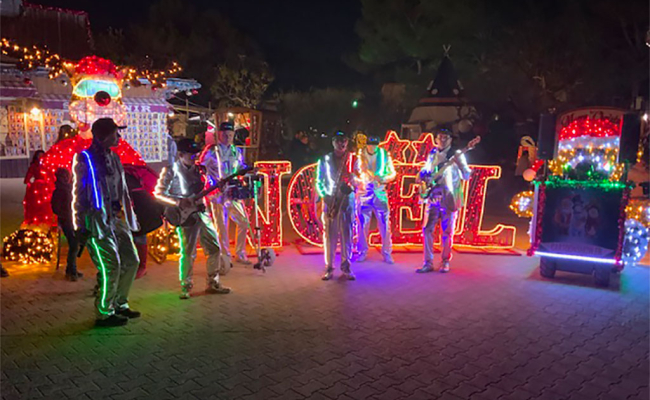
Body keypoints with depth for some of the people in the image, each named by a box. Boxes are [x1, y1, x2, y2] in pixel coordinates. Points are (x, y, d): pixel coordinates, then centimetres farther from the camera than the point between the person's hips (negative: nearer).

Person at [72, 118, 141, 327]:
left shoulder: (113, 158, 15)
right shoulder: (85, 159, -8)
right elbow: (78, 193, -9)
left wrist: (130, 218, 18)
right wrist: (80, 225, -13)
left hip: (115, 218, 8)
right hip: (96, 220, -8)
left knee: (131, 260, 10)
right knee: (111, 266, -9)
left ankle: (119, 304, 26)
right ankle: (104, 313, 6)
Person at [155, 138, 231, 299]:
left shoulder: (198, 169, 12)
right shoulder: (171, 171, -6)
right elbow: (159, 193, -7)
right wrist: (178, 202, -20)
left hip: (201, 212, 6)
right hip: (186, 216, -6)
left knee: (214, 248, 8)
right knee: (188, 253, -4)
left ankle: (212, 283, 20)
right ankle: (186, 287, 13)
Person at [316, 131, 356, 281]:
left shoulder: (352, 159, 8)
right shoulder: (325, 160, 7)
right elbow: (319, 181, 7)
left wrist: (351, 185, -16)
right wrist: (325, 196, -8)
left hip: (347, 201, 0)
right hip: (330, 201, 0)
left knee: (347, 235, 2)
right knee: (329, 235, 1)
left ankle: (346, 267, 10)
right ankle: (329, 268, 7)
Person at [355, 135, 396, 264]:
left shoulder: (384, 155, 1)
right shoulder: (360, 155, 1)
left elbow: (392, 173, 5)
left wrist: (384, 179, -15)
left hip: (380, 193, 0)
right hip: (363, 193, 0)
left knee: (385, 223, -2)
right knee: (363, 223, 4)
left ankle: (387, 252, 9)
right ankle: (362, 252, 17)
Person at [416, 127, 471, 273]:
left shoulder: (456, 155, 1)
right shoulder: (432, 154, 14)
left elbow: (466, 176, -5)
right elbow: (424, 172, 22)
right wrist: (424, 176, -2)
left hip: (449, 198, -4)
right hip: (433, 197, 4)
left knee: (447, 231, 2)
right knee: (427, 229, -1)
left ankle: (445, 262, 15)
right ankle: (428, 262, 6)